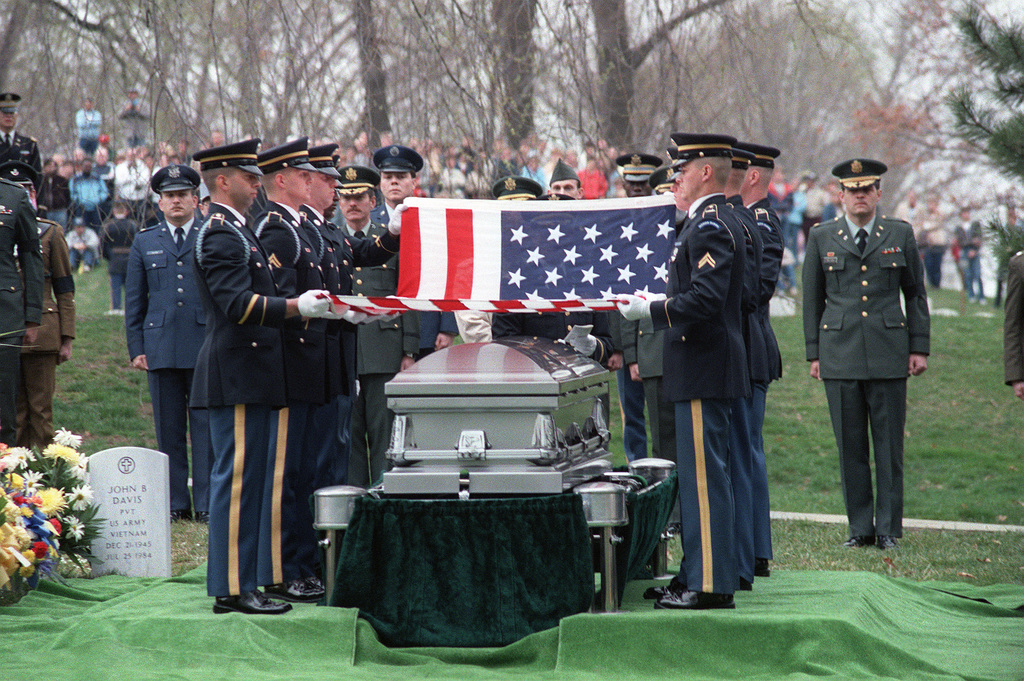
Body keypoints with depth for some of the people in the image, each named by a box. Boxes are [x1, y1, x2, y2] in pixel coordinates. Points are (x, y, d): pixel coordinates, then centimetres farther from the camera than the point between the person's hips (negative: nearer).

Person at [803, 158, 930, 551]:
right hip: (840, 354, 0)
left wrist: (919, 348, 5)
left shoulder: (900, 235, 8)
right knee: (850, 447, 2)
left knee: (889, 445, 0)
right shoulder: (822, 238, 8)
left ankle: (888, 529, 6)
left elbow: (915, 294, 11)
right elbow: (812, 299, 11)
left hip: (888, 355, 0)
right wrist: (813, 353, 6)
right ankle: (860, 528, 10)